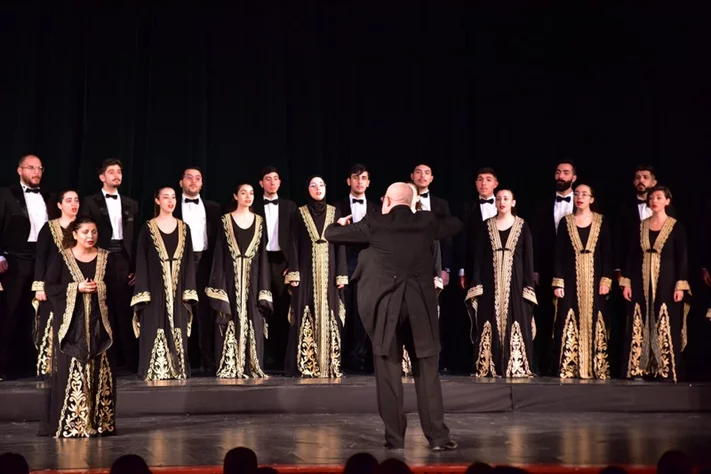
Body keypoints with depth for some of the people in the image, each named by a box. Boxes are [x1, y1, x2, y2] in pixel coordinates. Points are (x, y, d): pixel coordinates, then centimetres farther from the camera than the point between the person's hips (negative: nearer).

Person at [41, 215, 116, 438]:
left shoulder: (106, 258, 9)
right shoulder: (61, 258, 3)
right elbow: (50, 288, -3)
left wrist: (101, 288, -8)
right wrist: (77, 288, -12)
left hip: (98, 322, 2)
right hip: (71, 323, -2)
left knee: (100, 373, 2)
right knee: (71, 372, -6)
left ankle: (100, 422, 8)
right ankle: (70, 423, 0)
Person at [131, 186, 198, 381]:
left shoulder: (184, 228, 9)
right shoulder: (148, 228, 1)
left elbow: (189, 261, 8)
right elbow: (142, 262, -2)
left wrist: (188, 292, 0)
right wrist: (143, 294, -10)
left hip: (178, 291, 3)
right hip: (156, 290, -3)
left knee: (177, 335, 4)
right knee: (155, 333, -4)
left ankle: (177, 373, 10)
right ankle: (155, 374, 2)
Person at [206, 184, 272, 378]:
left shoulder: (259, 221, 9)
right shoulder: (226, 220, 2)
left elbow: (262, 255, 8)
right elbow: (219, 254, 0)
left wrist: (263, 288, 1)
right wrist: (219, 287, -8)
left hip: (252, 279, 2)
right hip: (231, 278, -2)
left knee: (252, 323, 2)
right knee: (232, 323, -3)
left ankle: (252, 367, 6)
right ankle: (229, 367, 1)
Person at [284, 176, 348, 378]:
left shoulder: (334, 213, 9)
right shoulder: (300, 214, 5)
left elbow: (340, 244, 6)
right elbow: (294, 245, 1)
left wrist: (341, 274, -1)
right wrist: (294, 274, -8)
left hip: (329, 272, 2)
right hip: (307, 272, -1)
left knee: (329, 317, 0)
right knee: (306, 318, -4)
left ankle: (330, 364, 4)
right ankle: (306, 365, -2)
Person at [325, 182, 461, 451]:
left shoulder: (376, 225, -2)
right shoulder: (426, 222, 6)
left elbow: (331, 234, 2)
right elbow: (456, 224, 26)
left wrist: (341, 224, 24)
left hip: (385, 305, -2)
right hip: (421, 305, 2)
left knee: (389, 373, 5)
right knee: (427, 372, 6)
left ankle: (395, 436, 7)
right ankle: (438, 436, 6)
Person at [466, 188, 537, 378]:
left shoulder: (522, 226, 5)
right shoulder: (487, 226, 7)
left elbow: (528, 258, 3)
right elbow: (479, 257, 5)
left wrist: (528, 286, -5)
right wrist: (477, 285, -4)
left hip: (515, 282, -1)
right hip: (491, 283, 1)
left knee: (516, 324, -3)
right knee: (490, 325, 0)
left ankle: (516, 367, 2)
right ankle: (490, 368, 4)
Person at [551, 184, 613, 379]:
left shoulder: (601, 222, 5)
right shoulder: (565, 221, 6)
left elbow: (607, 253, 2)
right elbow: (559, 254, 3)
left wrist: (606, 280, -7)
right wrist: (558, 282, -4)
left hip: (594, 279, 0)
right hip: (571, 279, 0)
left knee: (593, 323, -1)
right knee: (570, 324, -3)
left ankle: (595, 368, 3)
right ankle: (569, 369, -1)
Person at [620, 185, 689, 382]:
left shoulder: (676, 227, 0)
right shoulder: (641, 226, 10)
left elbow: (682, 257, -3)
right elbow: (631, 255, 9)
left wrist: (681, 286, -10)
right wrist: (626, 282, 2)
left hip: (666, 283, -3)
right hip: (642, 284, 3)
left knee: (666, 328, -5)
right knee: (639, 328, 1)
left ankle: (666, 371, 0)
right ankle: (639, 370, 4)